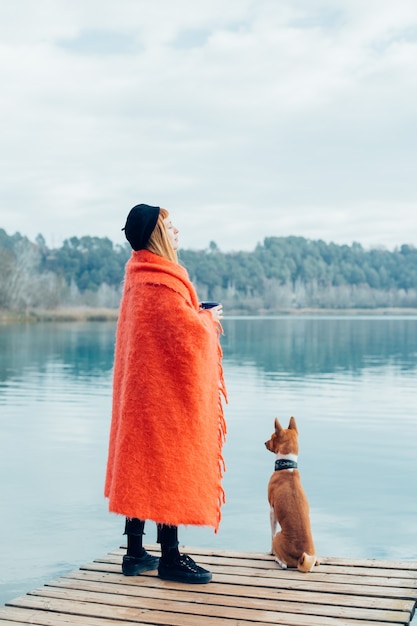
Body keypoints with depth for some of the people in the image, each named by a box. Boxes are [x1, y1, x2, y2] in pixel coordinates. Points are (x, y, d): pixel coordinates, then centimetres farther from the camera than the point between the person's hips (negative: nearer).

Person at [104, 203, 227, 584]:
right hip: (166, 391, -10)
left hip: (143, 389, 10)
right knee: (169, 469, -3)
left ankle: (135, 553, 20)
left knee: (141, 467, 12)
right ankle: (170, 558, 5)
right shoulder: (160, 282, -18)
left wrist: (199, 317, 7)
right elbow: (190, 332, -21)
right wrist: (209, 319, -2)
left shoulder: (138, 277, 12)